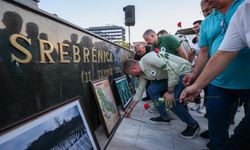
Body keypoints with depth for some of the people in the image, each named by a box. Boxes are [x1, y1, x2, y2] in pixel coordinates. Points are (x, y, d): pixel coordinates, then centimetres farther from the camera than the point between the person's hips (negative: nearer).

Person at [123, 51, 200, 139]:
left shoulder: (148, 58, -26)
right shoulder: (142, 74, 2)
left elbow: (173, 67, -30)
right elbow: (139, 91, 11)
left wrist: (169, 92, -26)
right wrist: (130, 108, 17)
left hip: (184, 72, -8)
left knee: (171, 102, -18)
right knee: (151, 90, -3)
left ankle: (193, 125, 8)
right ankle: (165, 117, 16)